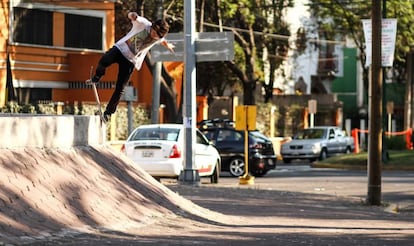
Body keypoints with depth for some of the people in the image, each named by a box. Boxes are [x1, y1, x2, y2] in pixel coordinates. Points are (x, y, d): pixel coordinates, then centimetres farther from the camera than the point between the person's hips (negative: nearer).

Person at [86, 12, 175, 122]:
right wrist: (132, 15, -55)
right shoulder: (144, 24, -14)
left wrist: (168, 45, 46)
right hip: (120, 48, -2)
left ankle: (108, 112, 9)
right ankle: (97, 77, 0)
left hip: (130, 61, 2)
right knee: (104, 61, -34)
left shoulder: (158, 38, -2)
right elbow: (133, 17, -29)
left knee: (120, 89, -5)